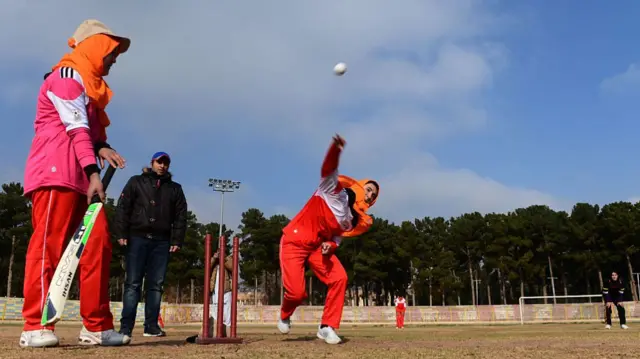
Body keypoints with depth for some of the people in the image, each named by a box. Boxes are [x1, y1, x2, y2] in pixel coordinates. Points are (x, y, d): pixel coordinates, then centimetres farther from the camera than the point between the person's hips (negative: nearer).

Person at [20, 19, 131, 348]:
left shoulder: (89, 84, 27)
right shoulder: (67, 75, -3)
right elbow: (77, 128, -16)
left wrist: (101, 147, 2)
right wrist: (94, 171, -24)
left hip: (81, 176, 9)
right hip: (56, 173, -9)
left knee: (98, 243, 0)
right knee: (49, 243, -11)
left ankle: (96, 326, 2)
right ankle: (35, 327, -7)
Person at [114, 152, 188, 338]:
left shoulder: (175, 188, 16)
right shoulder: (136, 182, 10)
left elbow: (181, 216, 11)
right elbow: (122, 208, 3)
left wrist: (177, 240, 1)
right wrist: (121, 234, -7)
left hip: (161, 241, 2)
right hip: (137, 238, -2)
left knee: (156, 284, 2)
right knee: (133, 283, -5)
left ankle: (151, 326, 6)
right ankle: (126, 326, -4)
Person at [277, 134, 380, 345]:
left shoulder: (355, 221, 5)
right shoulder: (334, 191, -12)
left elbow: (337, 236, 12)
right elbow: (328, 170, -29)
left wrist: (331, 245, -13)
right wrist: (336, 149, -50)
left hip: (319, 246, 6)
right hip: (295, 242, -6)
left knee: (339, 278, -12)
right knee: (297, 292, -12)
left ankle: (327, 327, 2)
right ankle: (284, 316, 25)